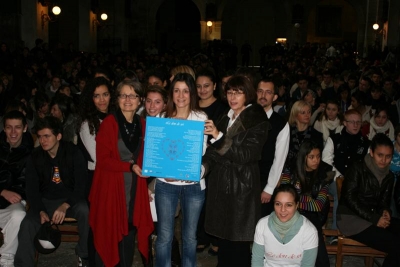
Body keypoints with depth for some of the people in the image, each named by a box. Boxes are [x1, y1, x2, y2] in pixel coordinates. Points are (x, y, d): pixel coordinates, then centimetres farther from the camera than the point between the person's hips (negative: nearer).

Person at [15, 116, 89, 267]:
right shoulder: (34, 157, -2)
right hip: (45, 201, 2)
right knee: (27, 224, -26)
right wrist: (41, 211, -20)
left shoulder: (73, 153, -10)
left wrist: (65, 206, -29)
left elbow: (81, 184, -14)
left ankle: (84, 255, -11)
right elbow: (32, 189, -2)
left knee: (85, 211, -33)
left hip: (70, 199, -2)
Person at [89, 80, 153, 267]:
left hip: (135, 189, 4)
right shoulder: (108, 123, -7)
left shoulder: (142, 125, 7)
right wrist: (130, 166, -19)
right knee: (108, 235, 2)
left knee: (130, 233, 9)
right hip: (111, 187, -4)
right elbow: (102, 160, -11)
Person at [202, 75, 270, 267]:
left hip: (242, 185, -6)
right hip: (220, 183, 6)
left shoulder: (257, 120, -6)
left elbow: (246, 153, -17)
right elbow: (215, 151, 11)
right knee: (223, 235, 10)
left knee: (238, 240, -2)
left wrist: (219, 136, -24)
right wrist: (203, 166, -7)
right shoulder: (225, 118, 14)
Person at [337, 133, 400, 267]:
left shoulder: (389, 176, 12)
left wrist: (385, 212, -8)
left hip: (375, 217, 7)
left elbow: (384, 201, 17)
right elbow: (350, 199, -14)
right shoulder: (357, 169, -9)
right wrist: (374, 219, -19)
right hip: (351, 218, -7)